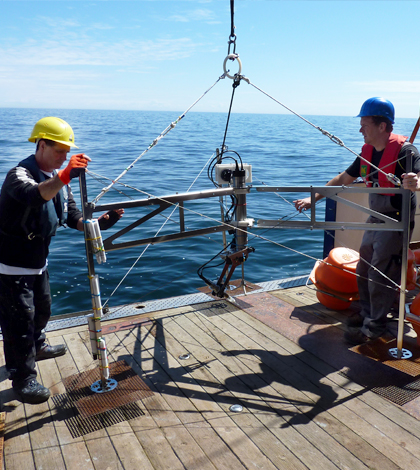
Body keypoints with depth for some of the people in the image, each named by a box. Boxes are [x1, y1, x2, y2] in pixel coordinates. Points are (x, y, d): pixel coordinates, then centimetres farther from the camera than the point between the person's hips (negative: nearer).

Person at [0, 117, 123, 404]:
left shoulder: (57, 177, 4)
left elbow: (73, 216, 0)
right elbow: (34, 196, -47)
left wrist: (100, 222, -18)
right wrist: (65, 176, -63)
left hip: (38, 262, 9)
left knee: (42, 310, 26)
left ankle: (37, 347, 51)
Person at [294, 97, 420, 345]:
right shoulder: (368, 151, 4)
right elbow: (344, 179, 12)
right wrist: (313, 198, 9)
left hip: (396, 221, -8)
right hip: (375, 219, 8)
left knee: (380, 275, -5)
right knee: (364, 270, 16)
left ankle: (375, 326, 9)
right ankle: (367, 313, 33)